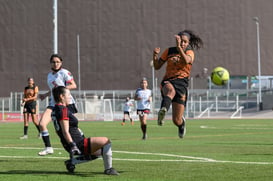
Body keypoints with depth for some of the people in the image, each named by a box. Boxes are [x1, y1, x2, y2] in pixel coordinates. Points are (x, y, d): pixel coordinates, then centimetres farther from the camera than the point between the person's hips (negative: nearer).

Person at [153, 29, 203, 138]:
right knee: (170, 90, -42)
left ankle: (182, 122, 35)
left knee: (176, 120, -4)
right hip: (167, 82, 1)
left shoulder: (190, 52, 5)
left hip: (181, 83, -1)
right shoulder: (169, 51, 12)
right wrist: (155, 56, -5)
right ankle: (163, 110, -70)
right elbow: (157, 66, 13)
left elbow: (186, 61, -21)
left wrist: (179, 47, -32)